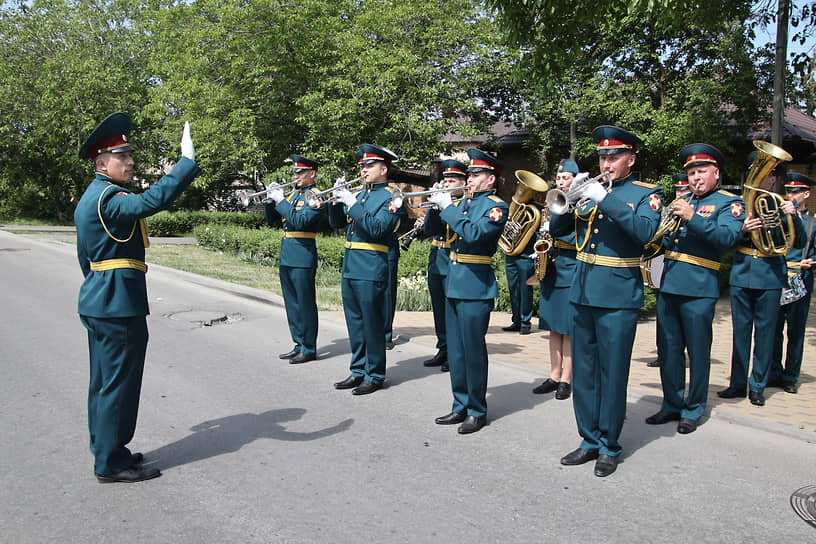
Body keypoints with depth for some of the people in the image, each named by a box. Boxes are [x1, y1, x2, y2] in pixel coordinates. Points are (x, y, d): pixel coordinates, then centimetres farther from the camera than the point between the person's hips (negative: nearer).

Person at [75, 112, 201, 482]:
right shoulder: (108, 198, -17)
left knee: (104, 380, 17)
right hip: (119, 303, -11)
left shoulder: (90, 198, 16)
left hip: (98, 300, 11)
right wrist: (188, 161, -31)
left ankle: (105, 451, 28)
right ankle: (112, 462, 9)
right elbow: (153, 200, -36)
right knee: (119, 381, -2)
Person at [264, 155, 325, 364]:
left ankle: (309, 349, 6)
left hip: (303, 255, -8)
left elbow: (301, 221, -22)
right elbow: (271, 219, 18)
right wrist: (271, 201, 1)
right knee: (291, 303, 13)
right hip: (286, 256, 8)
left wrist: (280, 201, -17)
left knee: (305, 303, -3)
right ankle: (299, 345, 23)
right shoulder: (293, 194, 16)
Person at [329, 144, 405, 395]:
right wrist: (337, 200, -3)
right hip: (350, 267, 8)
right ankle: (358, 371, 25)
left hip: (371, 269, -7)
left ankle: (375, 376, 11)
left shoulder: (391, 197, -7)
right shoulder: (359, 194, 15)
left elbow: (377, 229, -20)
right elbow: (337, 223, 13)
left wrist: (353, 204, -22)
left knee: (372, 324, 0)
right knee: (355, 323, 14)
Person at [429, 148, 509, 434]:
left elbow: (474, 233, -23)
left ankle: (477, 411, 12)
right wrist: (435, 205, 1)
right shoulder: (465, 201, 15)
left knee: (473, 351, -1)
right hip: (454, 282, 8)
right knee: (455, 351, 12)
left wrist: (447, 207, -19)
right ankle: (461, 407, 24)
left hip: (476, 285, -8)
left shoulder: (497, 206, -7)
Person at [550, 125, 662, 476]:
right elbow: (556, 228, 8)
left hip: (618, 295, -5)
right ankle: (590, 441, 22)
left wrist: (605, 199, -24)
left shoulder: (646, 194, 0)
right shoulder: (590, 189, 13)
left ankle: (609, 447, 16)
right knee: (583, 371, 10)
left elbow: (645, 230, -20)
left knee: (612, 374, 2)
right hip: (582, 291, 5)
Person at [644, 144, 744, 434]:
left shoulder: (729, 203, 2)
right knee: (668, 349, 11)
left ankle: (693, 410, 16)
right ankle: (671, 405, 24)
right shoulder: (682, 201, 19)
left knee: (697, 352, 3)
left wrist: (693, 218, -24)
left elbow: (728, 236, -17)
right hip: (669, 284, 6)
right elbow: (662, 239, 18)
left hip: (699, 288, -5)